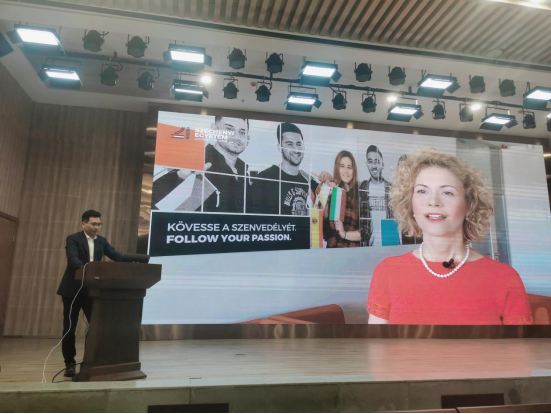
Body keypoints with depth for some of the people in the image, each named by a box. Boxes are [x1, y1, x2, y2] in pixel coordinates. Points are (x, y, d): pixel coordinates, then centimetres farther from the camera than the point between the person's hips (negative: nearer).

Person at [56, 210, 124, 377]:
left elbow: (114, 255, -1)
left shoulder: (102, 241, 9)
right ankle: (70, 363, 18)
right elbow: (73, 259, -24)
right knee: (69, 327, 5)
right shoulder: (73, 239, -8)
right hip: (73, 289, -4)